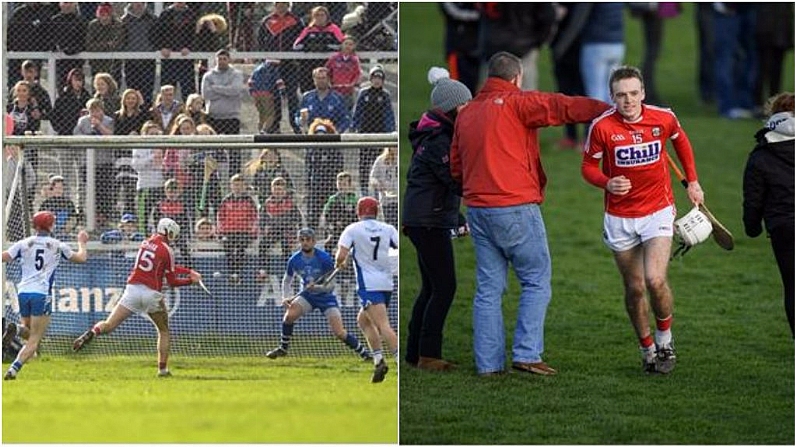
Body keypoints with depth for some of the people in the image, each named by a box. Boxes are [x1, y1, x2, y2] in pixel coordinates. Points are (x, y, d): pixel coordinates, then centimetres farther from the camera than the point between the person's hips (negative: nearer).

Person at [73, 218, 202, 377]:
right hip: (152, 293, -3)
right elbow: (172, 282, 0)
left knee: (108, 326, -2)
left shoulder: (147, 242, 15)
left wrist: (189, 272, 26)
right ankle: (162, 368, 12)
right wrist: (191, 280, 13)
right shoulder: (166, 250, -3)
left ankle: (94, 332, -34)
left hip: (133, 288, 3)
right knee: (164, 332, 19)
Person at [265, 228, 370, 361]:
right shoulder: (294, 260, -9)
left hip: (326, 296, -3)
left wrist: (316, 288, -37)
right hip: (307, 296, 3)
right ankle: (283, 349, -3)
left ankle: (363, 352, 6)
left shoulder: (324, 258, -20)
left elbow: (330, 285, -18)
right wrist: (285, 297, -10)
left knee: (339, 332, -13)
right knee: (289, 314, -23)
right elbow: (287, 280, 6)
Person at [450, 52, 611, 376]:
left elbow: (455, 167, 18)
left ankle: (488, 362, 7)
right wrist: (609, 110, -15)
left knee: (489, 287, 9)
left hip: (477, 209, 7)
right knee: (536, 281, 2)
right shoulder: (516, 104, -6)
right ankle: (526, 353, -7)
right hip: (516, 208, -7)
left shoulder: (466, 114, 14)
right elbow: (562, 107, -15)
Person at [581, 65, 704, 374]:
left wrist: (692, 182, 16)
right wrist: (607, 183, -22)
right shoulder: (602, 127, -13)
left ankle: (665, 341, 7)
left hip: (658, 212, -1)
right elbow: (589, 166, -1)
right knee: (634, 288, 6)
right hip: (619, 218, 1)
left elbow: (680, 140, 15)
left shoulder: (663, 118, -9)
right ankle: (647, 350, 25)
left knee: (656, 281, -17)